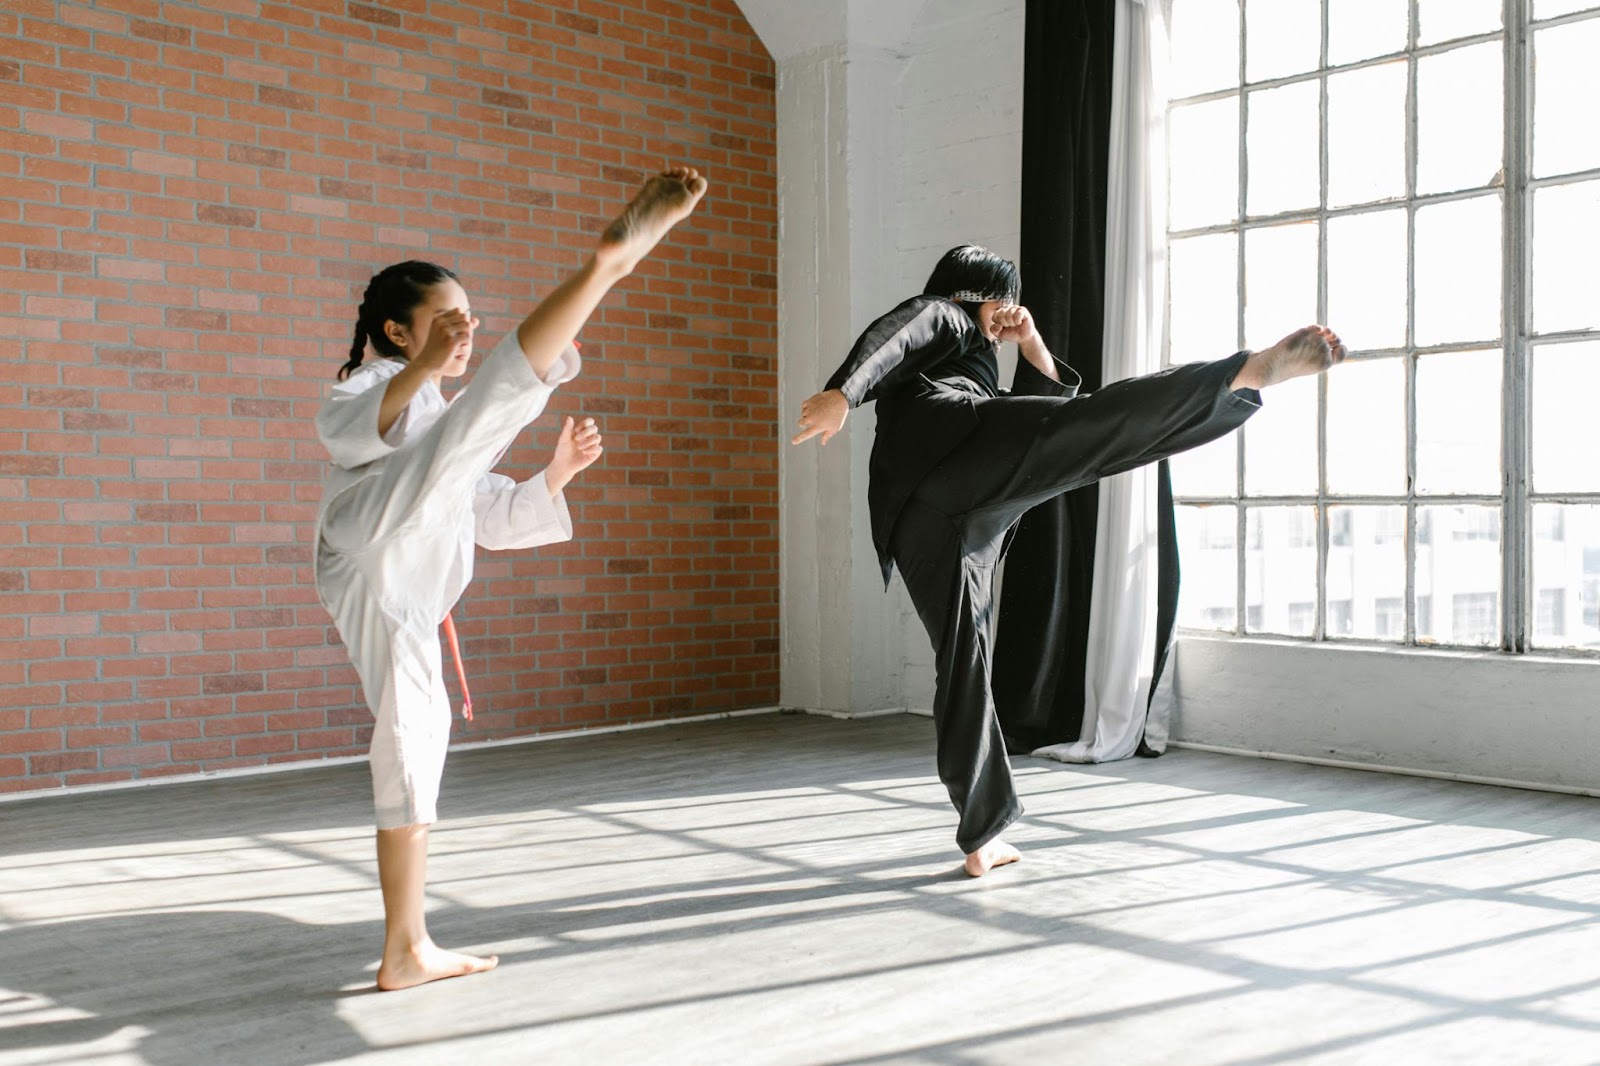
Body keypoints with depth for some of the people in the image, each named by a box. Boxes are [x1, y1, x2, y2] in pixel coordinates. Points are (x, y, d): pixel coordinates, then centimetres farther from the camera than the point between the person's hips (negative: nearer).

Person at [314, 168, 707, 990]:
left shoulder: (442, 420, 38)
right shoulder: (373, 384, 17)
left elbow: (497, 521, 31)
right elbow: (341, 427, -10)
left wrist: (559, 472, 16)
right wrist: (419, 370, -25)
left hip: (400, 593, 8)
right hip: (378, 539, -8)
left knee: (415, 743, 9)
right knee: (494, 392, -24)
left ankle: (406, 951, 17)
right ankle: (611, 257, -46)